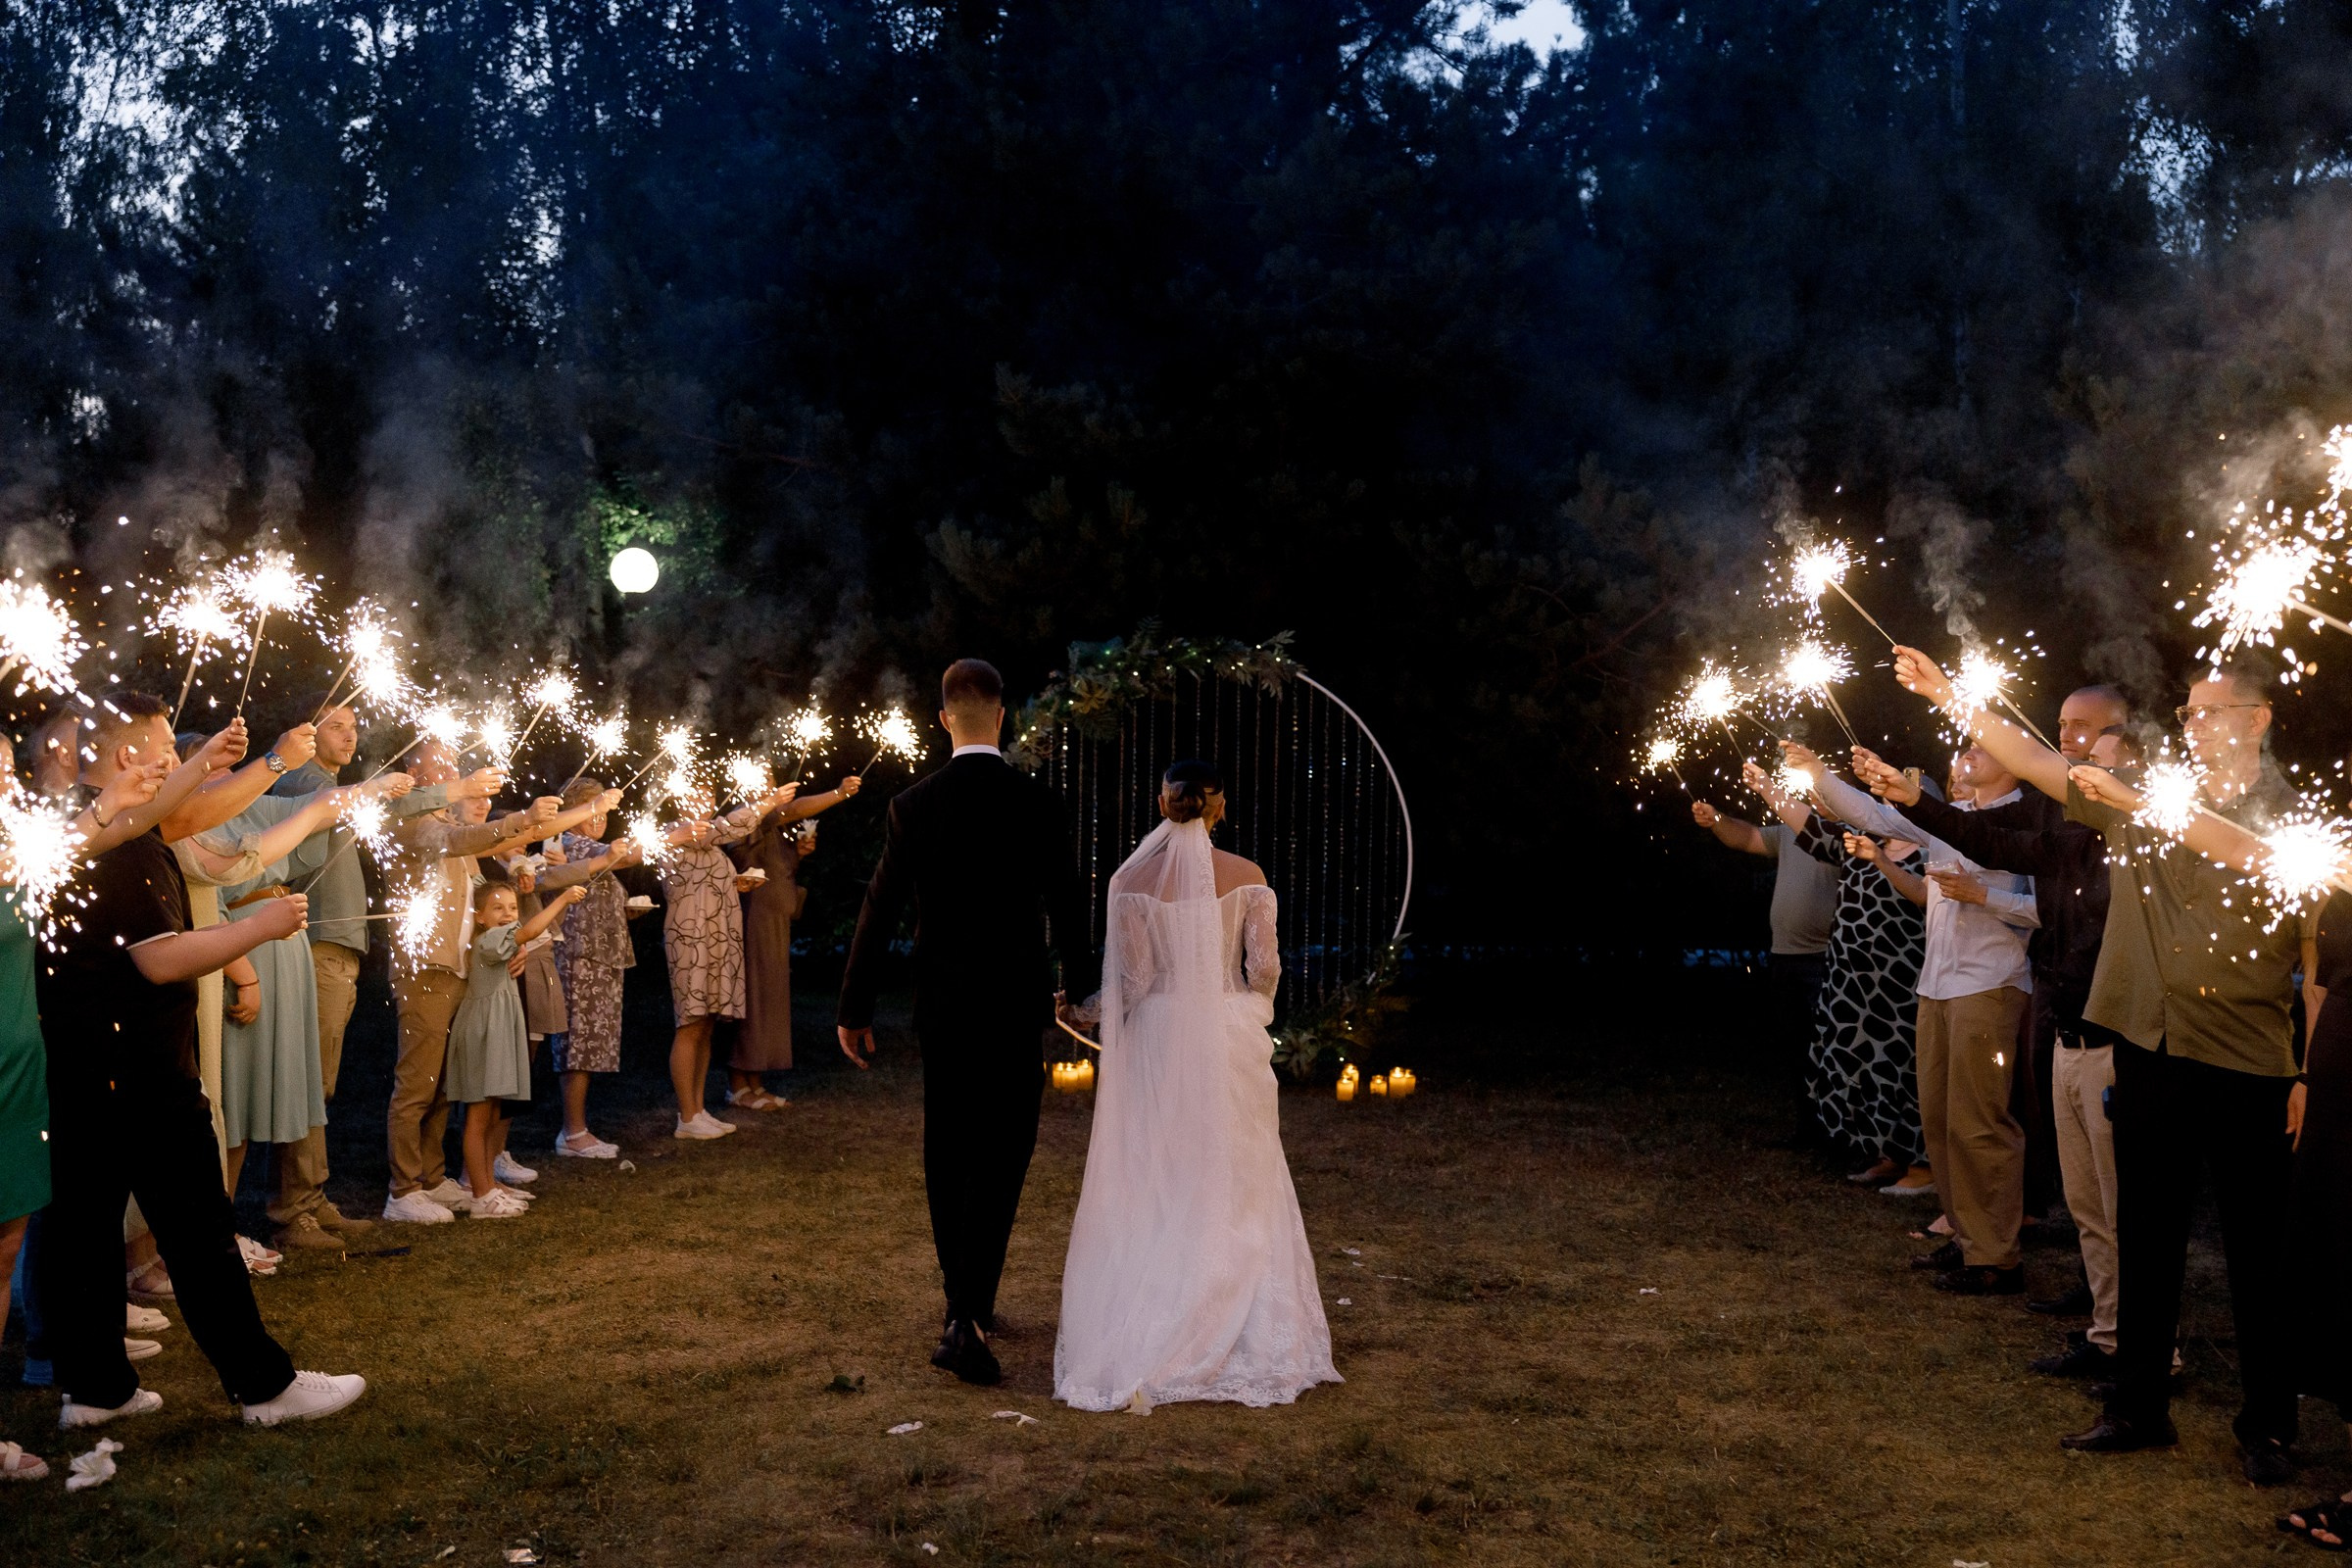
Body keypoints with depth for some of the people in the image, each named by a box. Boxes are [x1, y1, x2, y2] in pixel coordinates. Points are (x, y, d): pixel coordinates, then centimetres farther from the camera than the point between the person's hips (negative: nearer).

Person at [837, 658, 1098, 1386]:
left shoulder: (913, 805, -5)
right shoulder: (1039, 804, -6)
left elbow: (878, 913, -3)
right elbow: (1068, 909, 1)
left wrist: (854, 1010, 6)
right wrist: (1079, 990, 17)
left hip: (941, 1006, 1)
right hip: (1017, 1005, -1)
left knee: (947, 1156, 14)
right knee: (1000, 1158, 4)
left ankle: (966, 1301, 23)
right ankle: (967, 1322, -4)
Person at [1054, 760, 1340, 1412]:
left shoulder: (1132, 879, -6)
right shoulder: (1247, 877, -5)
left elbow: (1131, 978, -6)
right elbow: (1264, 967, -3)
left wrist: (1085, 1014, 11)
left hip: (1157, 1040, 0)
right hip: (1231, 1039, 0)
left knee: (1152, 1189, 8)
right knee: (1237, 1187, 10)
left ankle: (1149, 1339, 11)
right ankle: (1244, 1336, 14)